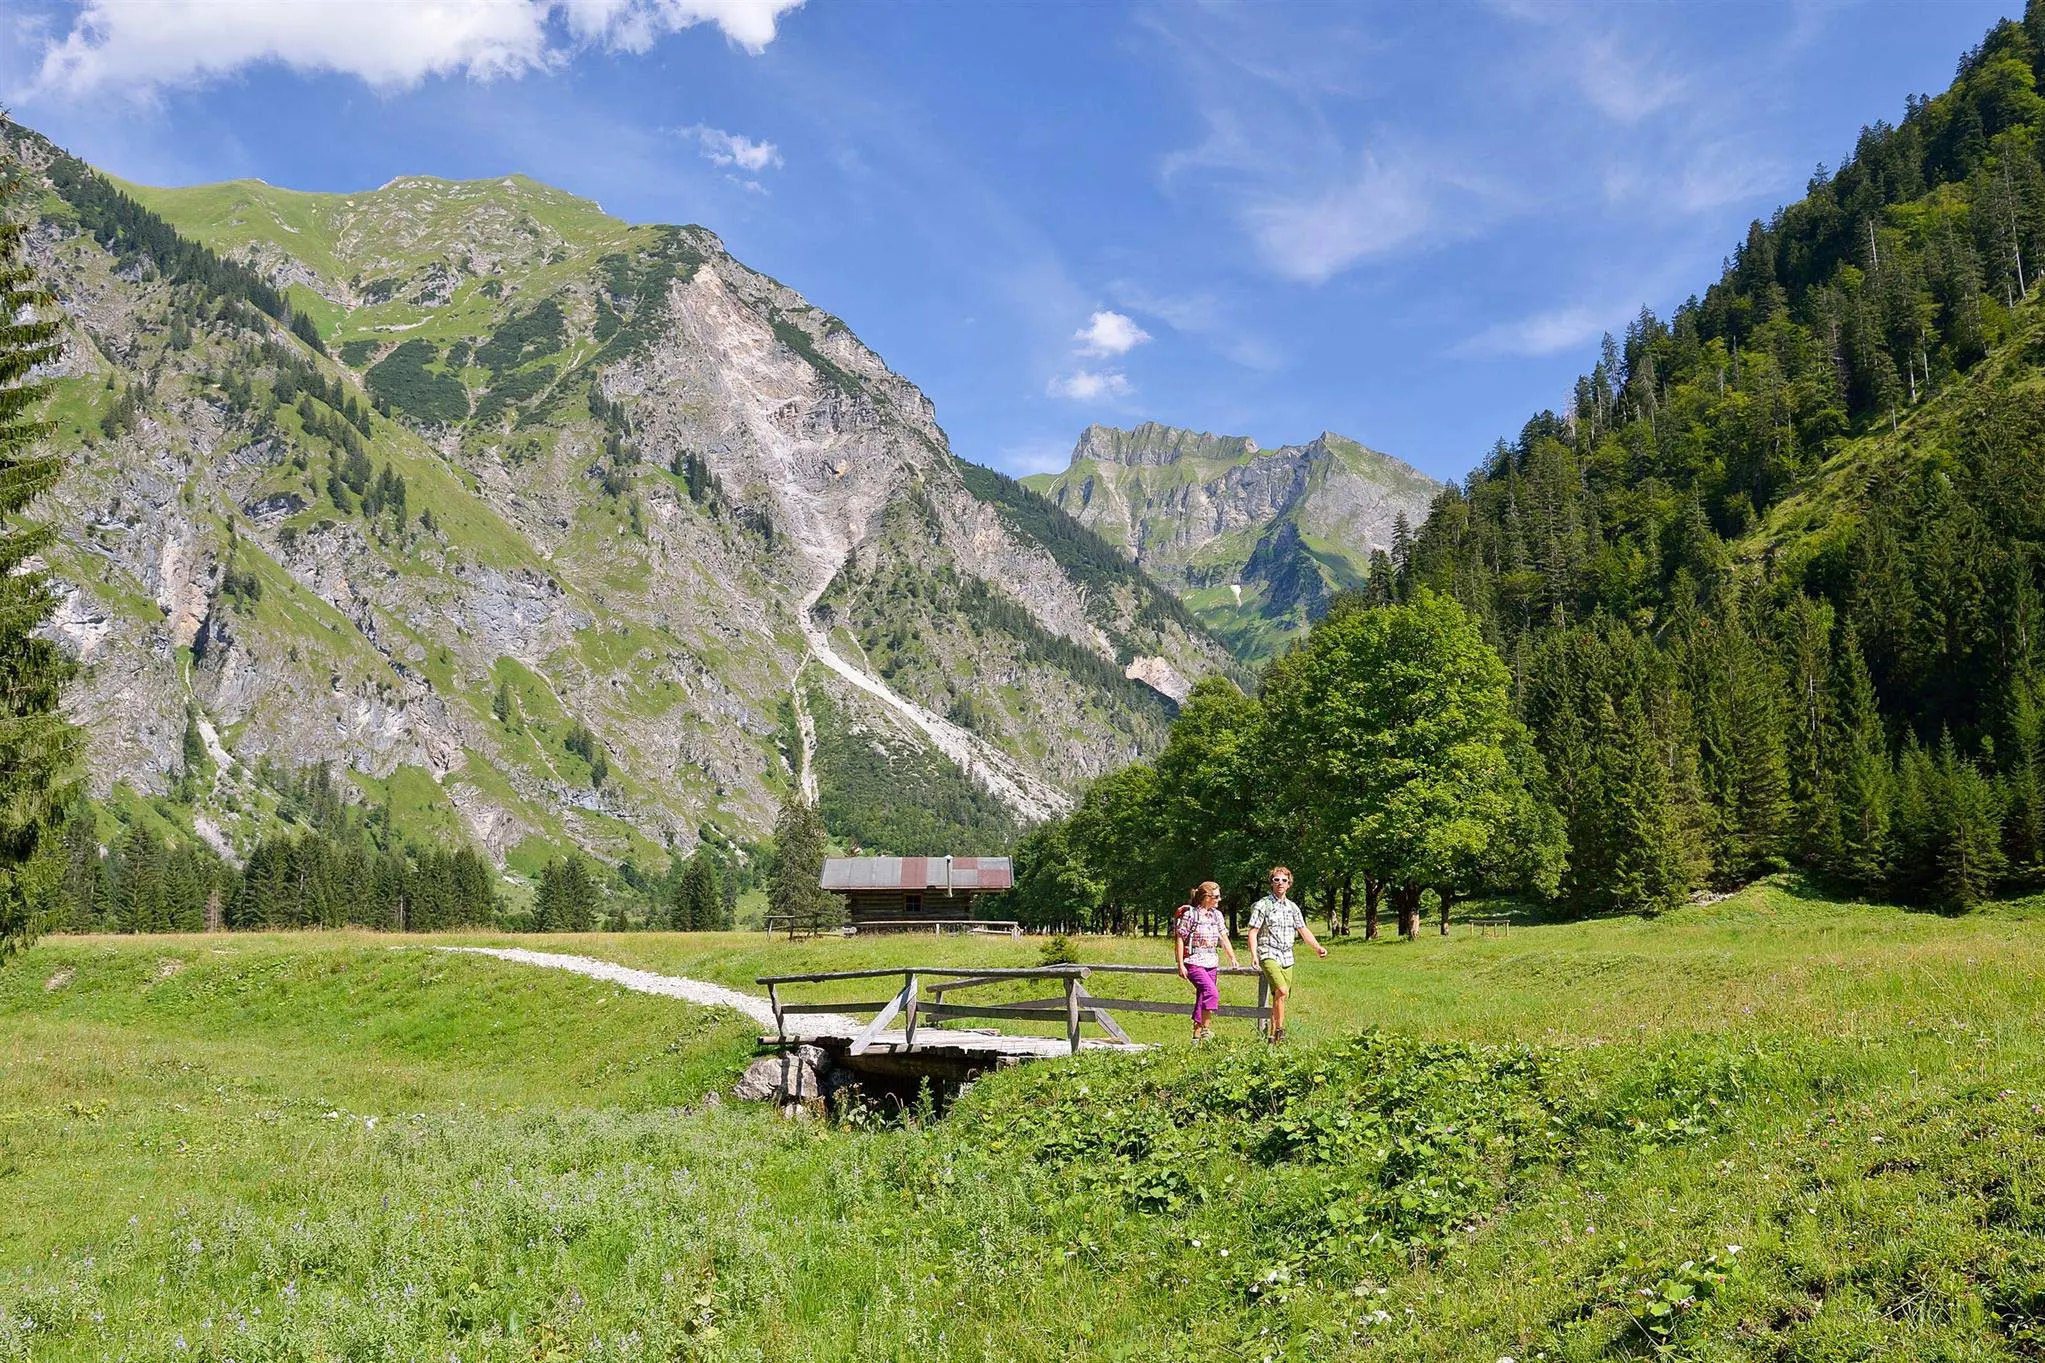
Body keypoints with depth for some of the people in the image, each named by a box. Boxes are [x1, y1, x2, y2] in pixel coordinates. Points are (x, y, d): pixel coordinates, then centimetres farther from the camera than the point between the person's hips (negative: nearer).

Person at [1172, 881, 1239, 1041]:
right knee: (1212, 992, -22)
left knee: (1203, 998, 8)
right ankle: (1206, 1029, -17)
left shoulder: (1217, 915, 11)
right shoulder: (1189, 914, -8)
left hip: (1211, 962, 7)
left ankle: (1197, 1034, 16)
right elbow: (1179, 939, -7)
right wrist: (1180, 965, -10)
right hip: (1194, 962, -7)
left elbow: (1224, 937, 14)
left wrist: (1233, 959, 3)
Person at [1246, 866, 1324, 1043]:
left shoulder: (1292, 907, 14)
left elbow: (1303, 930, 17)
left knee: (1279, 997, 7)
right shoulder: (1262, 905, -3)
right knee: (1282, 991, -24)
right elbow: (1253, 932, -6)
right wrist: (1253, 954, -19)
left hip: (1287, 957, 6)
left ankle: (1273, 1035, 15)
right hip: (1268, 955, -6)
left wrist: (1317, 947, 0)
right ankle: (1280, 1030, -15)